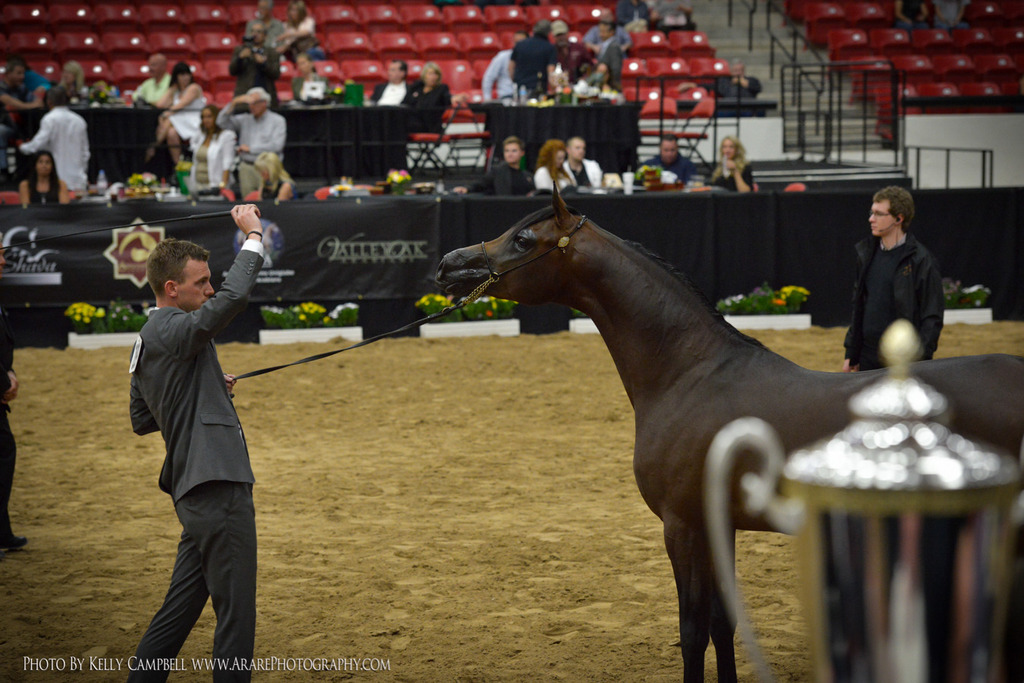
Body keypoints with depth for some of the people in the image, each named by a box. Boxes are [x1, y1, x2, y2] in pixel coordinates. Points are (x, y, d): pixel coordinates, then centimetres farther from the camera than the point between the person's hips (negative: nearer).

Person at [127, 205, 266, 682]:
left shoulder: (146, 343, 17)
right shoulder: (172, 332, -13)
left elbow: (141, 421, 27)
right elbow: (233, 296, -27)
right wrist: (253, 236, -14)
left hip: (194, 493, 10)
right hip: (216, 489, -10)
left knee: (181, 607, 16)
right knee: (235, 616, -5)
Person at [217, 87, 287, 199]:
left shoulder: (277, 120, 4)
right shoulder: (244, 119, 16)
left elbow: (276, 145, -9)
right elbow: (222, 122, 7)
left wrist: (250, 149, -4)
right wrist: (233, 102, -2)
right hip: (246, 167, 4)